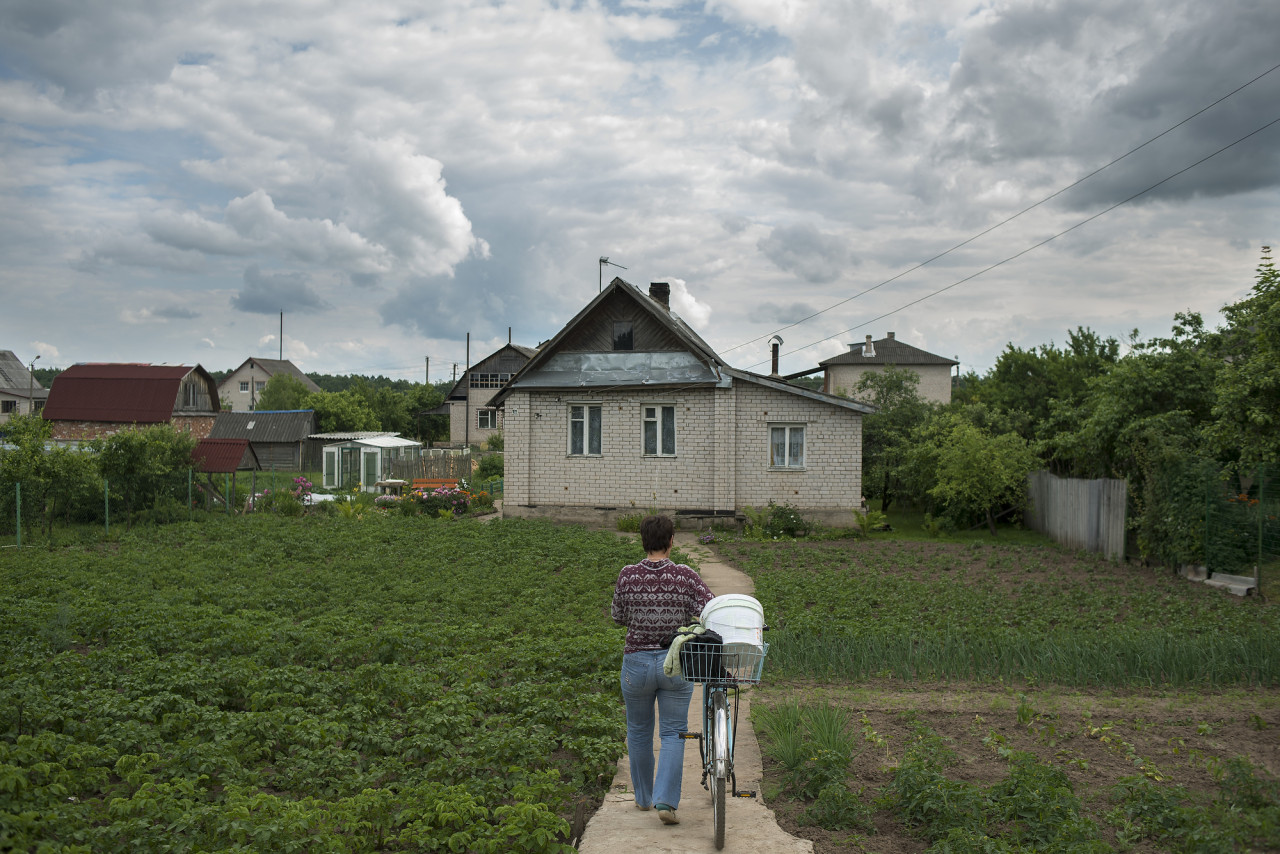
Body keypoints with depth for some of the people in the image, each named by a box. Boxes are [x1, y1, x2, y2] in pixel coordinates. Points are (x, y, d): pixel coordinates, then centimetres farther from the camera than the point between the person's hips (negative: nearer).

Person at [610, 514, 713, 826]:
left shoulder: (627, 575, -8)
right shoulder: (686, 576, -10)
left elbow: (618, 616, 4)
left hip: (637, 663, 1)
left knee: (638, 731, 19)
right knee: (673, 733, 9)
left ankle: (643, 797, 32)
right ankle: (666, 801, -2)